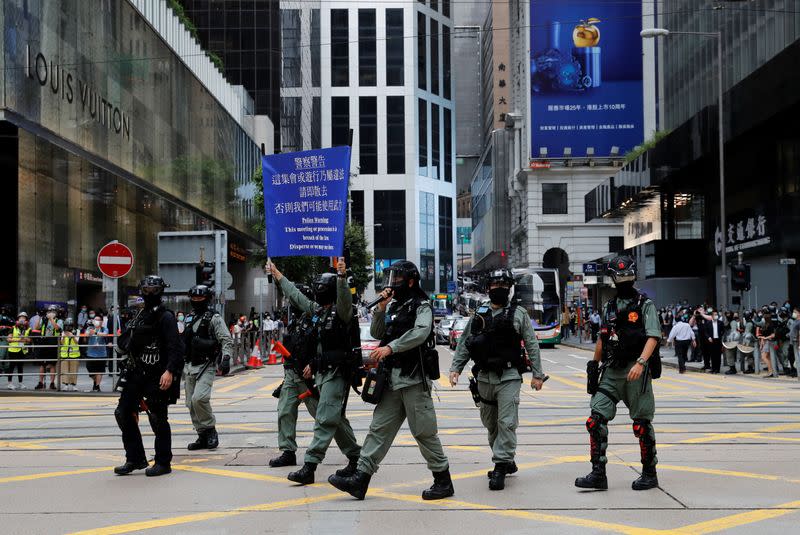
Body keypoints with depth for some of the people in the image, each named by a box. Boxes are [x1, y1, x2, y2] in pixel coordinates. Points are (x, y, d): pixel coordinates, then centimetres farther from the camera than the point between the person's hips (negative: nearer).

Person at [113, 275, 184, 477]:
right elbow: (125, 344, 26)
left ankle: (163, 463, 9)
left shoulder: (166, 317, -8)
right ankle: (135, 459, 16)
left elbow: (175, 347, -18)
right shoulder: (140, 316, 16)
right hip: (136, 373, 8)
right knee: (123, 413, 6)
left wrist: (170, 371, -27)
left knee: (158, 419, -2)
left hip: (157, 376, -8)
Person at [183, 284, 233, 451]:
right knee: (191, 404, 6)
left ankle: (211, 431, -5)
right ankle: (202, 437, 15)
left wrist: (226, 359, -25)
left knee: (198, 398, -23)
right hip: (189, 367, 8)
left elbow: (227, 340, -12)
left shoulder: (214, 318, -6)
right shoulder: (190, 318, 17)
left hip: (206, 367, -8)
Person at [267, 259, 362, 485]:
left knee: (325, 419, -11)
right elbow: (295, 295, 25)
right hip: (322, 372, 9)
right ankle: (355, 457, 26)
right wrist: (277, 275, 34)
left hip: (337, 374, -9)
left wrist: (342, 277, -51)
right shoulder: (317, 309, 12)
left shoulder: (341, 311, -11)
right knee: (337, 419, 15)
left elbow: (345, 299, -34)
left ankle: (309, 467, -15)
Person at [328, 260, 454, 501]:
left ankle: (443, 481, 9)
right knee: (379, 428, 3)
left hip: (414, 379, -7)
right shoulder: (394, 306, 19)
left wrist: (390, 347, -29)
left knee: (424, 432, -3)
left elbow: (420, 332, -22)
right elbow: (376, 333, 15)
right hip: (392, 379, 8)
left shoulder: (421, 305, -4)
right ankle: (360, 479, 1)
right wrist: (381, 308, 1)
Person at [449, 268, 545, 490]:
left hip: (509, 377, -4)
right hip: (484, 378, 4)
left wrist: (537, 374, -2)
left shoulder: (519, 314, 3)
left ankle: (501, 467, -8)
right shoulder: (479, 315, 10)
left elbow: (532, 345, 2)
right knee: (490, 423, 11)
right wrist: (456, 368, 2)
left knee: (507, 422, -11)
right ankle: (507, 461, 26)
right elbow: (464, 344, 11)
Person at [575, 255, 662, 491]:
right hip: (611, 372, 5)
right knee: (596, 419, -6)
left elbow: (653, 337, -13)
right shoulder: (609, 307, 16)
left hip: (636, 373, -5)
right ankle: (598, 474, -4)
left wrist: (640, 363, -26)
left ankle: (649, 474, 15)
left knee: (642, 423, 1)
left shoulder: (645, 305, -2)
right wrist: (594, 364, 17)